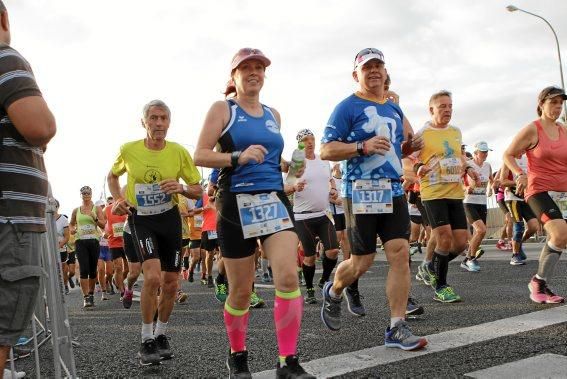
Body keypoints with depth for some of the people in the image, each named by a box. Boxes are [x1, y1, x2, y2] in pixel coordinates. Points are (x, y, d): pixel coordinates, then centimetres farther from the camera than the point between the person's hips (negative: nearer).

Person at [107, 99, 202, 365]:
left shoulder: (179, 152, -8)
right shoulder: (128, 150, -8)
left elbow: (198, 191, -1)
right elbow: (112, 176, 12)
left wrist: (181, 188, -22)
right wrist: (118, 199, -6)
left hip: (170, 218, 2)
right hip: (140, 219, -2)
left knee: (170, 283, 7)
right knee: (153, 276, -21)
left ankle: (161, 334, 30)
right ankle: (147, 340, -2)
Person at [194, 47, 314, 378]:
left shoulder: (274, 115, 17)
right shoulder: (223, 109, 2)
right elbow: (200, 155, -6)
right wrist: (238, 156, -20)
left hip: (275, 200, 4)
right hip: (237, 205, -3)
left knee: (288, 277, -15)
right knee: (241, 291, 6)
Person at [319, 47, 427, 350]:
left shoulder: (394, 109, 17)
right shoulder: (348, 107, -3)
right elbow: (326, 150, -9)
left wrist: (410, 146, 7)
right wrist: (363, 146, -22)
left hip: (394, 191, 6)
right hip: (360, 193, -6)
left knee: (400, 254, -5)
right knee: (362, 262, 1)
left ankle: (397, 329, 3)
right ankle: (332, 293, 34)